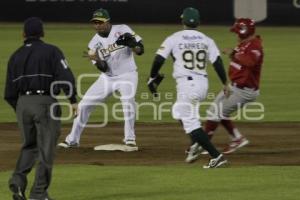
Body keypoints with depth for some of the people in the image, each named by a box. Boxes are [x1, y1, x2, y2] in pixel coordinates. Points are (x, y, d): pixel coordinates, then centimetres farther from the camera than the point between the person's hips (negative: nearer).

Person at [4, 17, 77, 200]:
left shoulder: (16, 56, 12)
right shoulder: (51, 51, 0)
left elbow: (10, 93, 12)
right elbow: (65, 76, -13)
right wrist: (73, 100, -10)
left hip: (22, 104, 4)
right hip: (45, 102, -4)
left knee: (29, 145, 18)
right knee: (46, 149, 2)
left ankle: (18, 179, -4)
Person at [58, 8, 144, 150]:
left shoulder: (122, 30, -10)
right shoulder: (95, 42, -3)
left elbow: (140, 50, -10)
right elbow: (103, 68, -10)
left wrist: (130, 43, -31)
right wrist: (96, 59, -31)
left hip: (127, 75, -4)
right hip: (107, 78, 4)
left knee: (128, 101, -30)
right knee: (84, 104, 1)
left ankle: (130, 140, -17)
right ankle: (73, 140, 16)